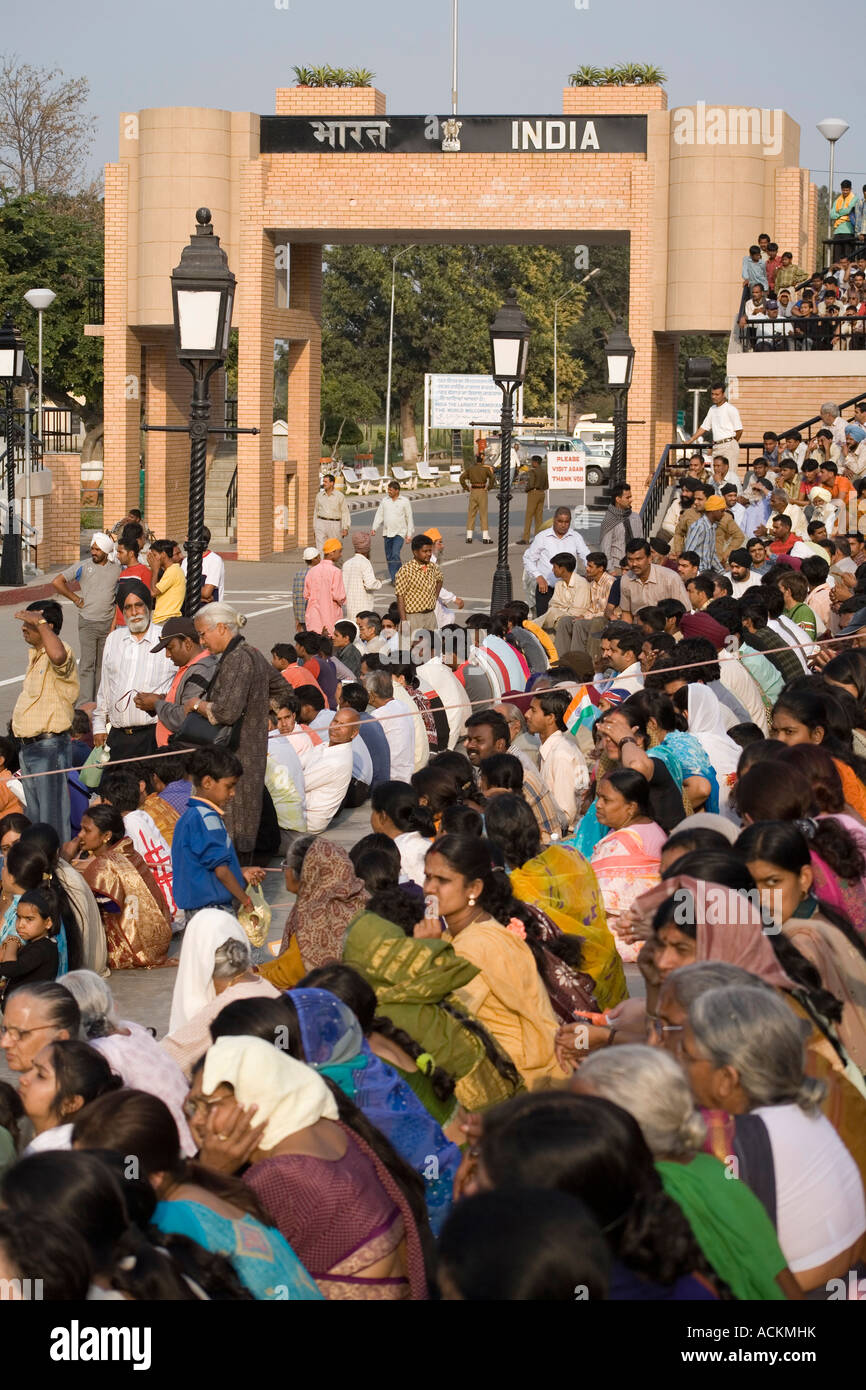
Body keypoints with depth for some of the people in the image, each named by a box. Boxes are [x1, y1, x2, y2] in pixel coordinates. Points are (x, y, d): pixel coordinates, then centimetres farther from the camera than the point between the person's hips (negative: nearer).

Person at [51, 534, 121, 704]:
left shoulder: (117, 568, 5)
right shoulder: (83, 566, -2)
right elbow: (56, 582, -4)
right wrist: (75, 599, -2)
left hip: (108, 623, 2)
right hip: (87, 623, -2)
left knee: (103, 664, 8)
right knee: (87, 664, -5)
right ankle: (86, 704, -7)